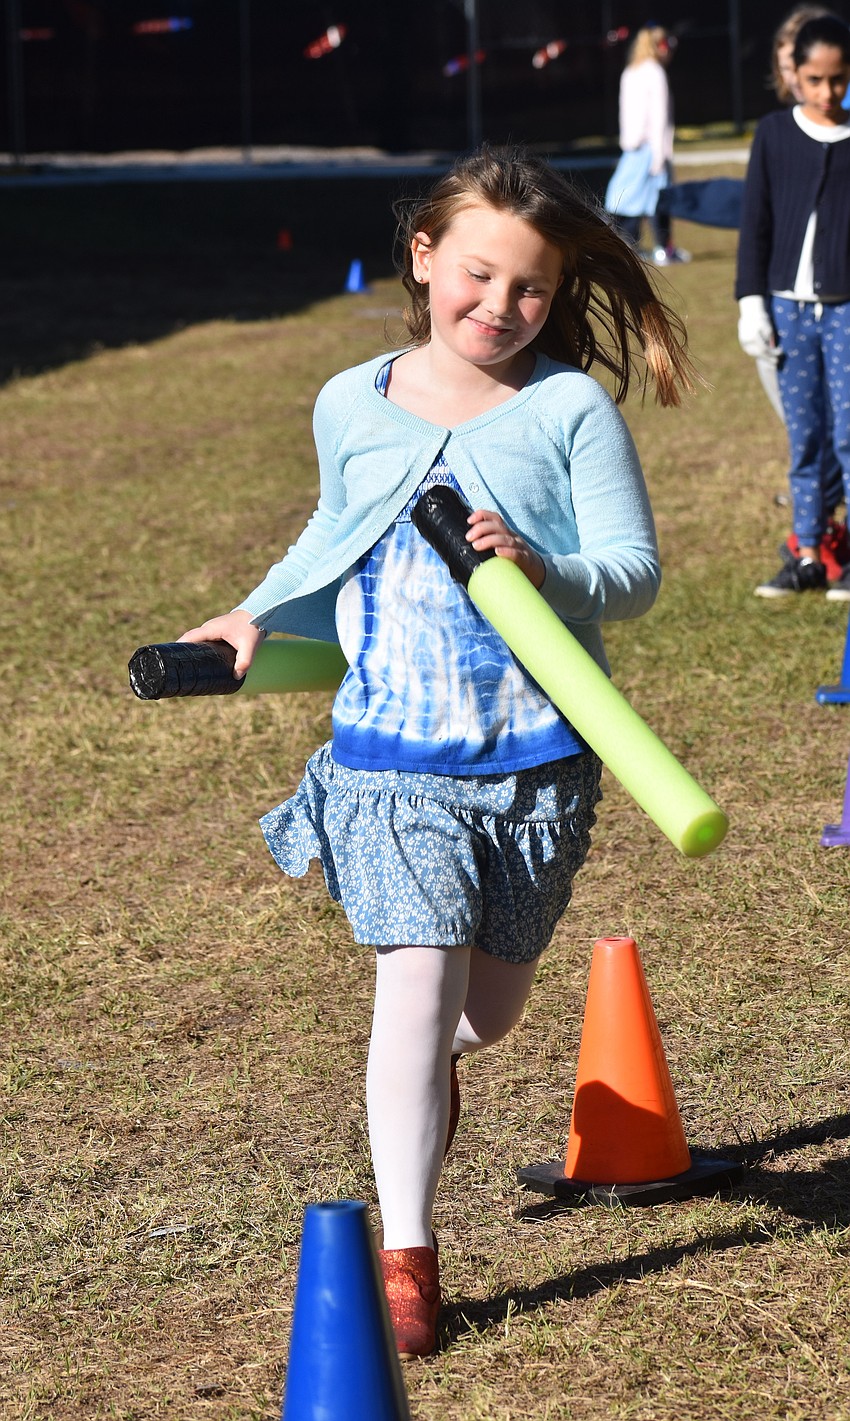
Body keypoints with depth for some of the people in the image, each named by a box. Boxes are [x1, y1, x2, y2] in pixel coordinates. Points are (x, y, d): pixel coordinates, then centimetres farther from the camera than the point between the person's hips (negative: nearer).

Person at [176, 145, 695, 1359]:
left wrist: (542, 567, -26)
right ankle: (405, 1252, -7)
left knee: (490, 1008, 14)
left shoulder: (573, 409, -5)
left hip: (538, 757, 0)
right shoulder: (351, 408, 4)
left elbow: (634, 571, -9)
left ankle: (430, 1063, 53)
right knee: (418, 977, -14)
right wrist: (257, 618, 14)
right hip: (393, 755, 0)